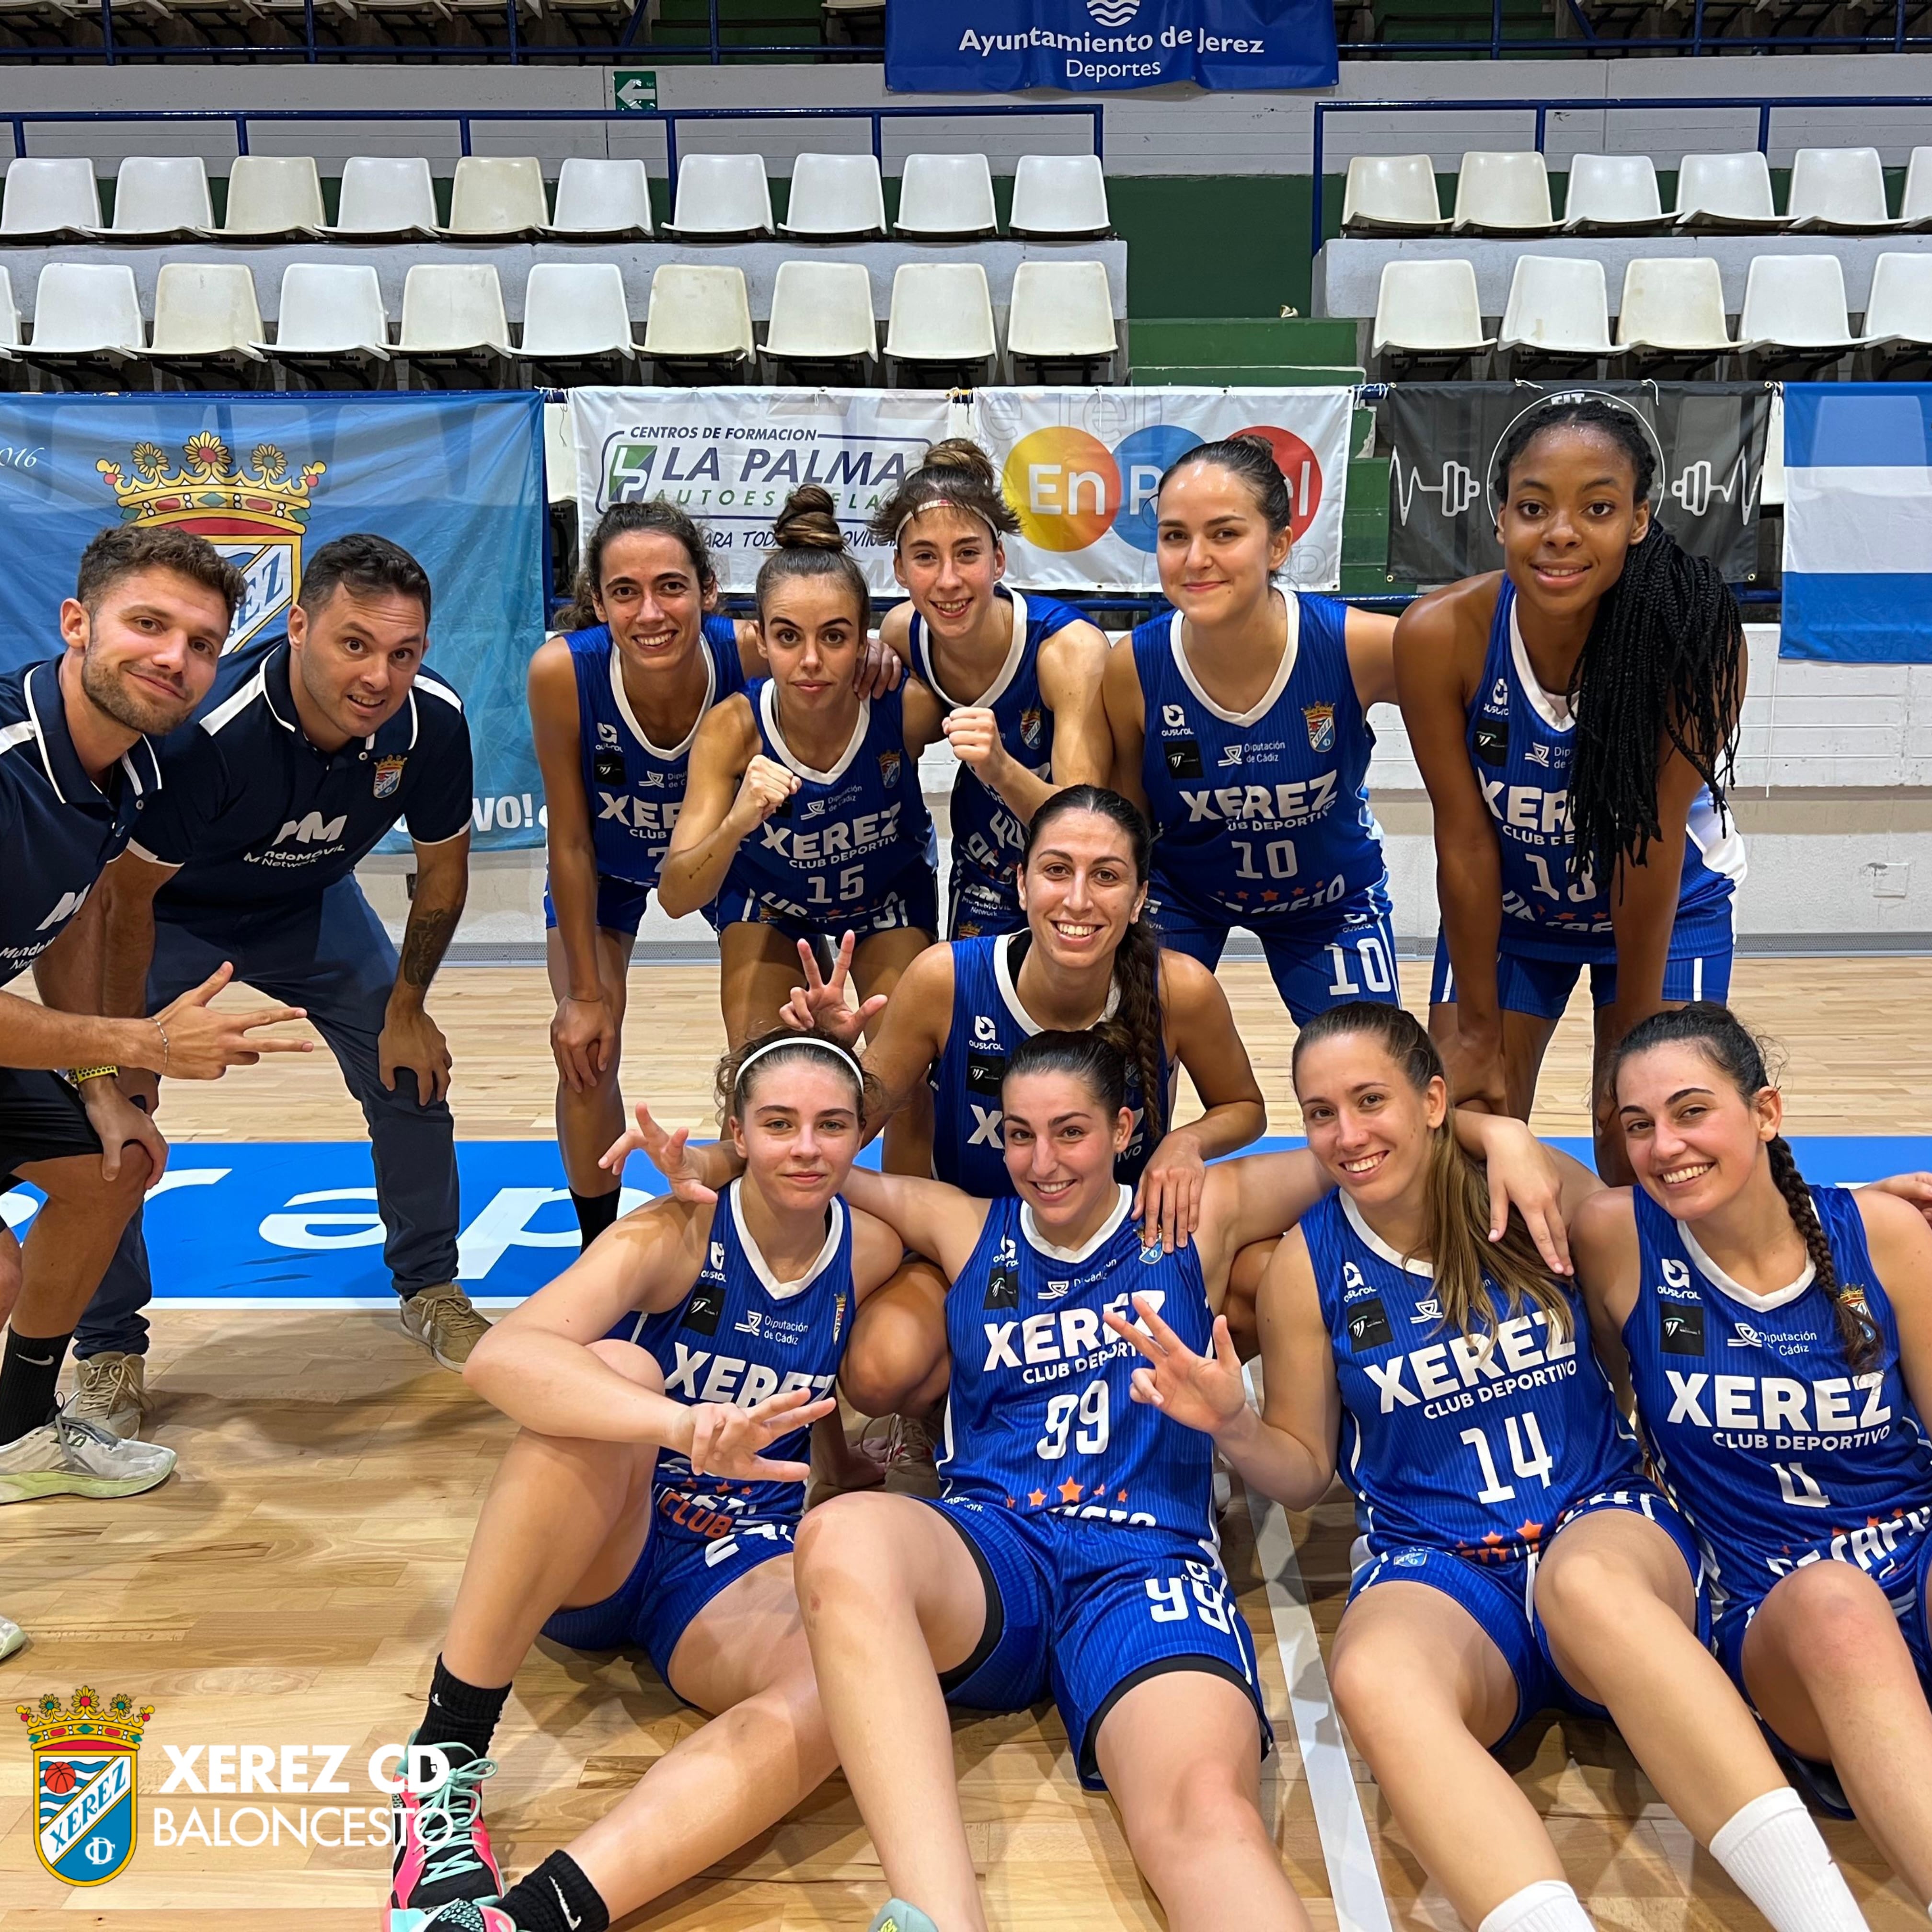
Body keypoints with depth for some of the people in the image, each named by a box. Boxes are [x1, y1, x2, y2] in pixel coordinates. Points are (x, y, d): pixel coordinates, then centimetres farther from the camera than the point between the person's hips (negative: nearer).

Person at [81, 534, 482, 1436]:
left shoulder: (431, 720, -27)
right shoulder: (207, 732, -41)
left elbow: (442, 870, -8)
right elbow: (126, 895, -27)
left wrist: (406, 1007, -1)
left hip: (311, 904, 4)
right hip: (171, 911, -3)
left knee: (414, 1076, 2)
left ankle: (429, 1289, 24)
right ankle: (109, 1346, 10)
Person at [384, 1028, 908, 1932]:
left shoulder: (873, 1252, -2)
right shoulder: (674, 1236, -14)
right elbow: (498, 1357, -33)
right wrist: (683, 1426, -48)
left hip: (741, 1569, 2)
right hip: (593, 1555, -2)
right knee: (615, 1371, -34)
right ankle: (444, 1755, -27)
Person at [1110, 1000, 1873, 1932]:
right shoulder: (1309, 1266, 2)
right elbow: (1304, 1473, 10)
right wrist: (1232, 1427, -11)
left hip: (1605, 1522, 0)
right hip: (1430, 1565, 1)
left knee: (1589, 1583, -39)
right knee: (1375, 1679, -36)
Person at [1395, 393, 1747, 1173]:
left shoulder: (1696, 639, -29)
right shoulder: (1438, 635, -26)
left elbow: (1654, 844, -23)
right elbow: (1465, 841, -19)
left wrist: (1637, 1036, -16)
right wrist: (1479, 1031, -12)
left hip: (1668, 909, -1)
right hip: (1502, 910, 1)